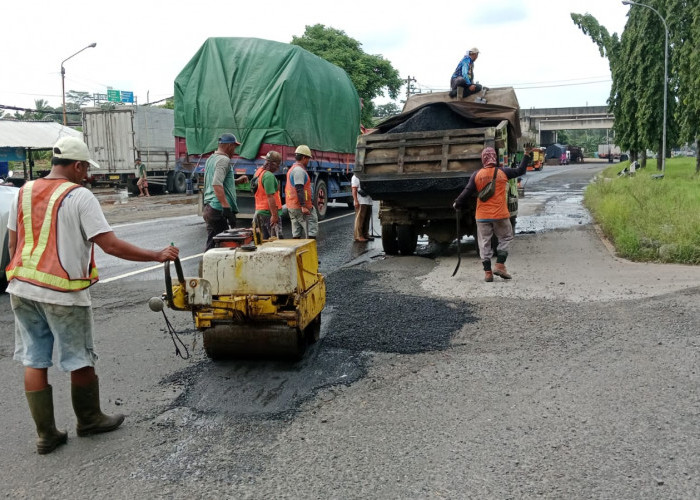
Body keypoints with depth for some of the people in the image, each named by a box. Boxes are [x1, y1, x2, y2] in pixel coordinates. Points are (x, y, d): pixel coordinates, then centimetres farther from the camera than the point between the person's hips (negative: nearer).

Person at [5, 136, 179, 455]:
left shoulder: (24, 192, 8)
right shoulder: (79, 196, -12)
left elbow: (13, 243, 14)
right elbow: (111, 245, -18)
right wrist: (157, 256, -11)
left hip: (21, 287, 6)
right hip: (62, 294, -6)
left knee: (33, 360, 12)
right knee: (80, 360, 11)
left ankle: (46, 435, 18)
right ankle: (89, 420, 29)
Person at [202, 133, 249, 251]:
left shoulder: (210, 159, 21)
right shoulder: (224, 160, -9)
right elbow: (217, 184, -22)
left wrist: (236, 181, 24)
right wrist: (226, 206, -25)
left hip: (209, 207, 10)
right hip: (219, 210, -10)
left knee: (211, 245, 10)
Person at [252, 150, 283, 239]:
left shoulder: (258, 172, 14)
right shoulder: (269, 176, -18)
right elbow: (270, 197, -23)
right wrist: (274, 215, -23)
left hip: (259, 211, 10)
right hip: (268, 212, -10)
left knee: (265, 239, 15)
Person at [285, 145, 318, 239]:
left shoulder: (292, 169, 20)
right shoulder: (299, 170, -13)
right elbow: (299, 189, -22)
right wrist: (303, 206, -26)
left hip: (291, 206, 10)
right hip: (300, 206, -10)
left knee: (296, 233, 11)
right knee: (312, 229, -7)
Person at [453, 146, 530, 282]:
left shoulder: (476, 175, -1)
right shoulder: (503, 172, -2)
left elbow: (466, 192, -1)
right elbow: (520, 171, 12)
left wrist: (457, 204, 14)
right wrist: (527, 156, 24)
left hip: (482, 216, 1)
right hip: (500, 215, -1)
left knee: (484, 243, 7)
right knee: (505, 238, 16)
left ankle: (487, 272, 7)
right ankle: (500, 266, 5)